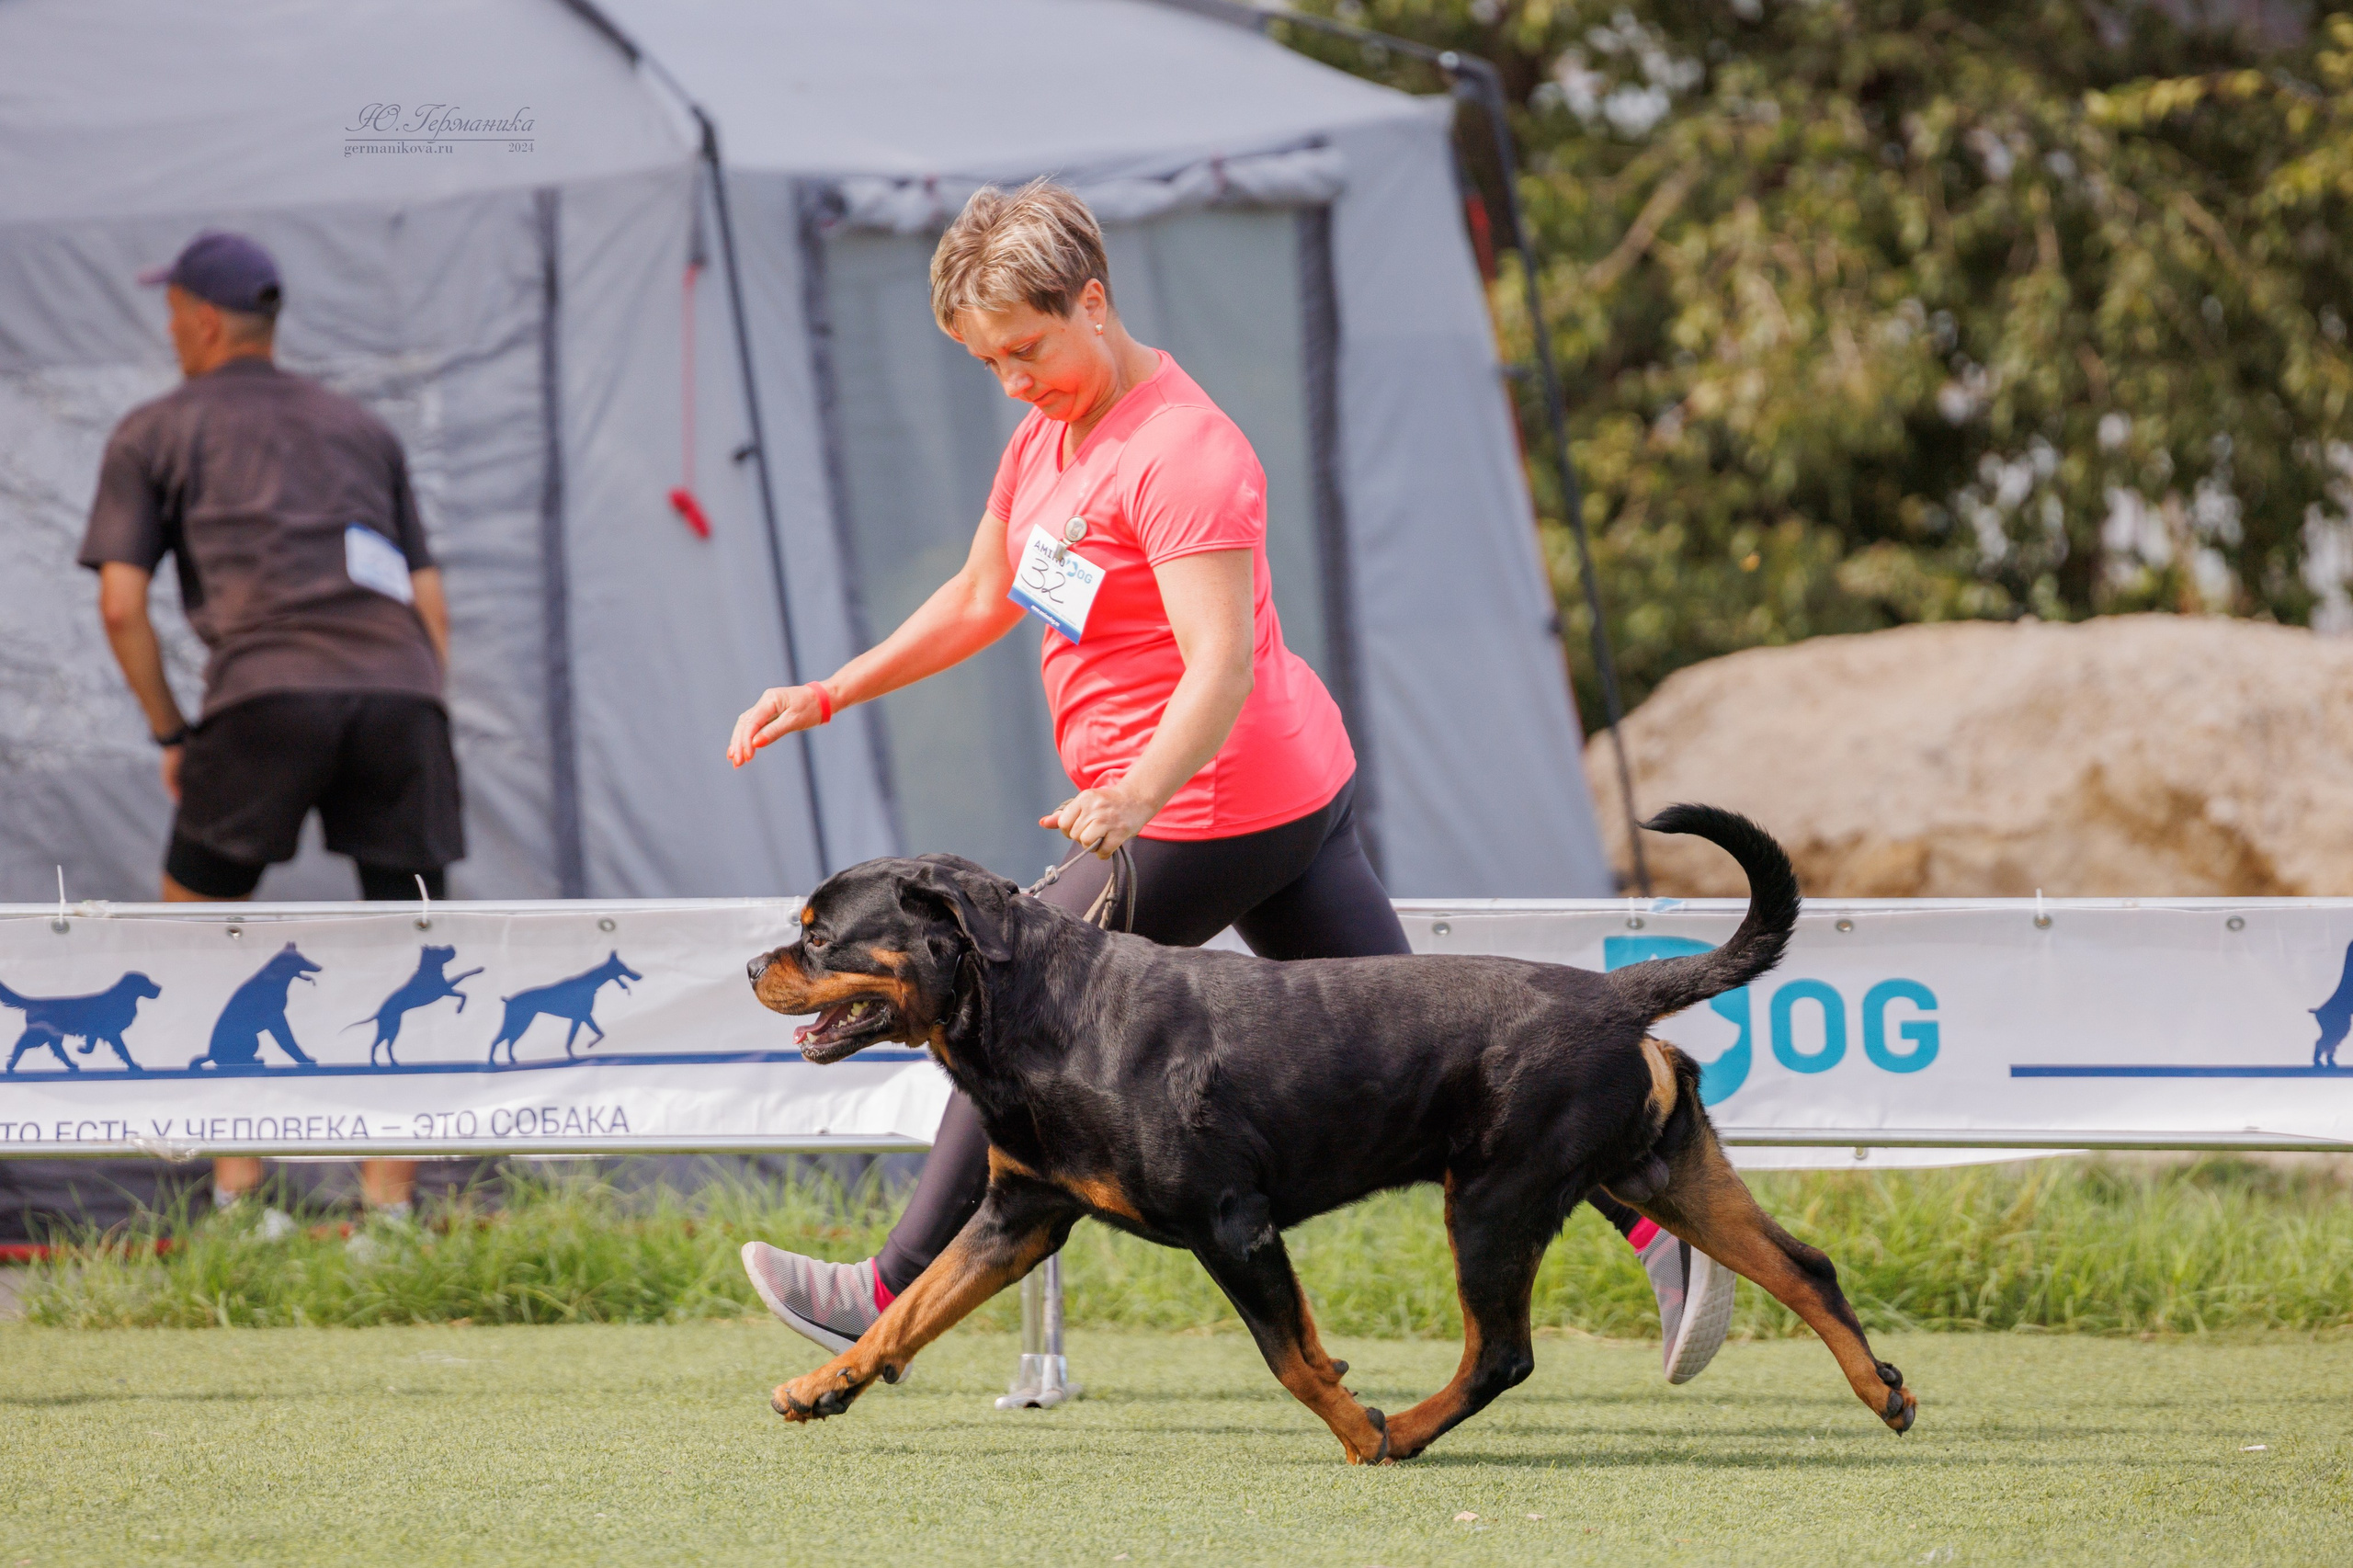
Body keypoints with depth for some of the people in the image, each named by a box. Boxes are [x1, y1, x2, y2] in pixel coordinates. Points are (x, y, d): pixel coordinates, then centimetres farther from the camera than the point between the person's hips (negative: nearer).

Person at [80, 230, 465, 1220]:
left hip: (267, 693, -3)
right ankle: (389, 1196, 4)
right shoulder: (362, 431, 30)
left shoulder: (151, 434, 18)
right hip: (399, 693, 3)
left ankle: (238, 1179, 8)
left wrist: (170, 735, 17)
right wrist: (422, 740, 26)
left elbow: (121, 605, 8)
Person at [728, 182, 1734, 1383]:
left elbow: (1222, 663, -28)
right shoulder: (1046, 435, 11)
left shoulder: (1181, 454, -20)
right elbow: (981, 601, 24)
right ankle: (1656, 1217, 0)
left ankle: (894, 1298, 14)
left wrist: (1140, 795, -43)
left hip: (1210, 814, -10)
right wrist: (829, 696, 18)